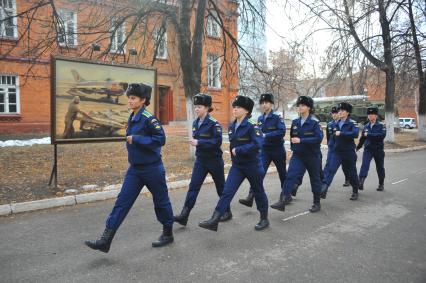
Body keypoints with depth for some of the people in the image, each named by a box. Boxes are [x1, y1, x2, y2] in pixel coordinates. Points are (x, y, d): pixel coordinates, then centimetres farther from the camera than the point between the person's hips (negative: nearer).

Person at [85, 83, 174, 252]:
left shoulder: (148, 118, -17)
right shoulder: (132, 119, 7)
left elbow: (161, 139, -26)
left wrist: (136, 139, -24)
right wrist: (130, 141, 6)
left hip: (152, 168, -7)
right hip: (135, 168, 7)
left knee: (161, 201, 10)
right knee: (122, 202, 3)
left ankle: (168, 234, 30)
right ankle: (106, 240, 6)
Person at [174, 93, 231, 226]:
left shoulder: (214, 123, -15)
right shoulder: (195, 123, 6)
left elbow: (218, 141, -21)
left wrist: (199, 143, -25)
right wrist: (194, 142, 1)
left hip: (214, 160, -5)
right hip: (200, 160, 6)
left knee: (221, 187, 10)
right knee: (193, 186, -3)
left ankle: (227, 211, 29)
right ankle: (184, 215, -4)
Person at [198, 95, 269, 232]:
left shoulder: (252, 126, -16)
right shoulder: (232, 126, 6)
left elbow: (258, 144, -27)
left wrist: (238, 150, -24)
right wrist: (233, 151, 6)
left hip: (252, 165, -5)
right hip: (237, 165, 6)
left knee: (258, 192, 12)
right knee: (227, 191, -5)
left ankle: (264, 219, 32)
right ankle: (214, 221, -8)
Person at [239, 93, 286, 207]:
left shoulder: (277, 117, -10)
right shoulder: (260, 119, 6)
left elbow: (282, 132, -24)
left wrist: (266, 135, -28)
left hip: (277, 150, -3)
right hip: (264, 150, 3)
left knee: (282, 173, 14)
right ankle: (250, 198, -15)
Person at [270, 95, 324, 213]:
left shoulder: (314, 122, -10)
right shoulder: (295, 122, 5)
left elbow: (319, 138, -22)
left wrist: (301, 140, -25)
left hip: (312, 156, -3)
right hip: (297, 155, 3)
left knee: (315, 179, 11)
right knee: (290, 176, -14)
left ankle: (317, 203, 28)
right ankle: (282, 201, -19)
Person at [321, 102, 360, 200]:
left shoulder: (352, 123, -7)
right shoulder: (336, 123, 9)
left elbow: (355, 134, -26)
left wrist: (341, 133, -28)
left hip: (349, 152, -3)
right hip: (337, 152, 3)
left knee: (351, 172, 10)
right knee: (330, 169, -15)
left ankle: (355, 192, 30)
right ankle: (323, 190, -25)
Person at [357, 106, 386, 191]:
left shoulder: (381, 125, -3)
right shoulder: (366, 126, 8)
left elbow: (382, 135, -21)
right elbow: (362, 138, 18)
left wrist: (369, 135, -22)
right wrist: (357, 147, 22)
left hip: (378, 149, -2)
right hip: (368, 149, 2)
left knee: (380, 167, 10)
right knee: (364, 165, -17)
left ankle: (381, 184, 26)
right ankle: (360, 182, -26)